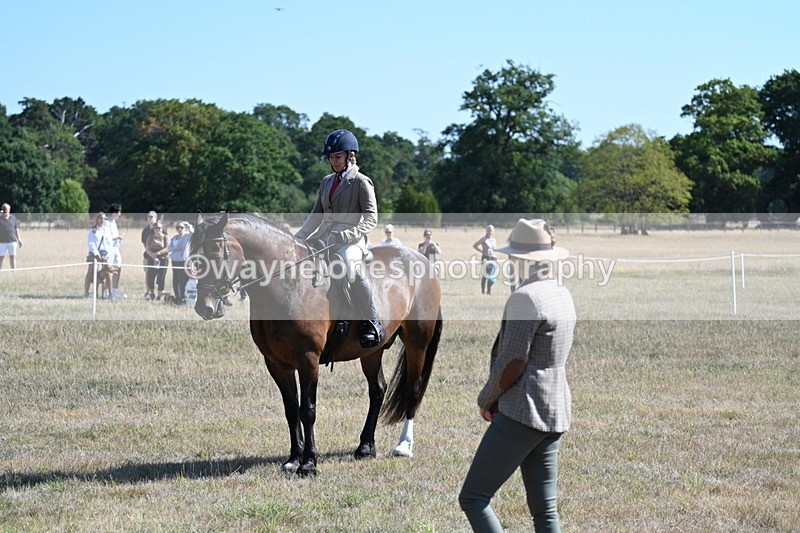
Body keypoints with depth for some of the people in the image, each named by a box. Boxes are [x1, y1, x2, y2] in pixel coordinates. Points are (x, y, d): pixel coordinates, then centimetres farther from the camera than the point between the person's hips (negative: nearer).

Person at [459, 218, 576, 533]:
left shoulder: (525, 298, -17)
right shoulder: (563, 295, 12)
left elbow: (512, 365, -18)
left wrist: (486, 399, -1)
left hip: (522, 413, -9)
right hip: (555, 413, 9)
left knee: (472, 498, -3)